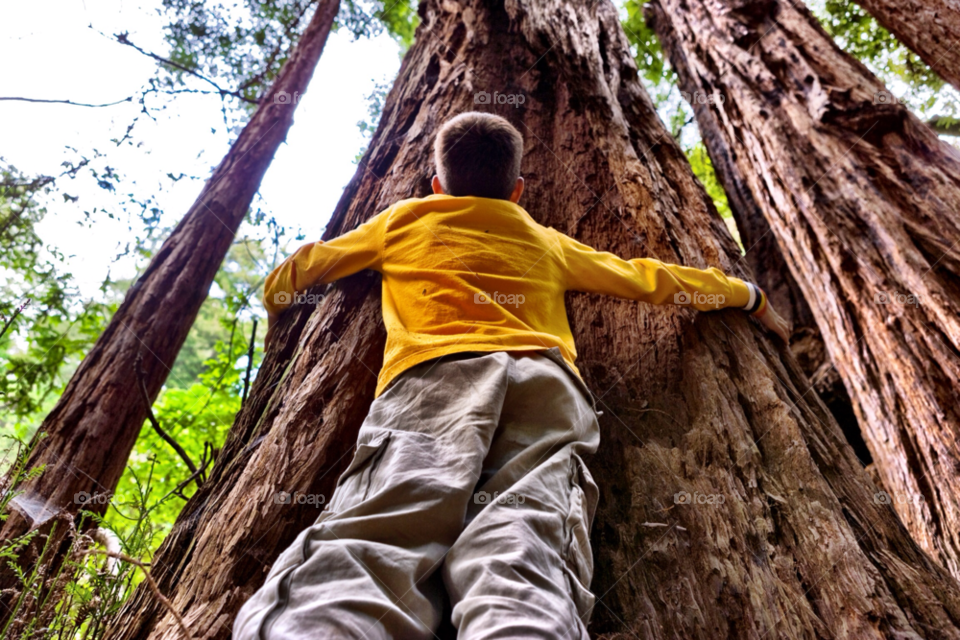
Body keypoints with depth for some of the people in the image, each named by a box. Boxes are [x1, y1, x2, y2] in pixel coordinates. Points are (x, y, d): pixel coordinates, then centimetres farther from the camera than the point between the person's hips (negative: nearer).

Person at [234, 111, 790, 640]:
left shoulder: (405, 220, 33)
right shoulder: (549, 242, 35)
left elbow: (303, 267, 43)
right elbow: (648, 278, 41)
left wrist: (276, 313, 65)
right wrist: (752, 296, 56)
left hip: (432, 372, -1)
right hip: (548, 379, 2)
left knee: (367, 545, -21)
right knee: (525, 561, -20)